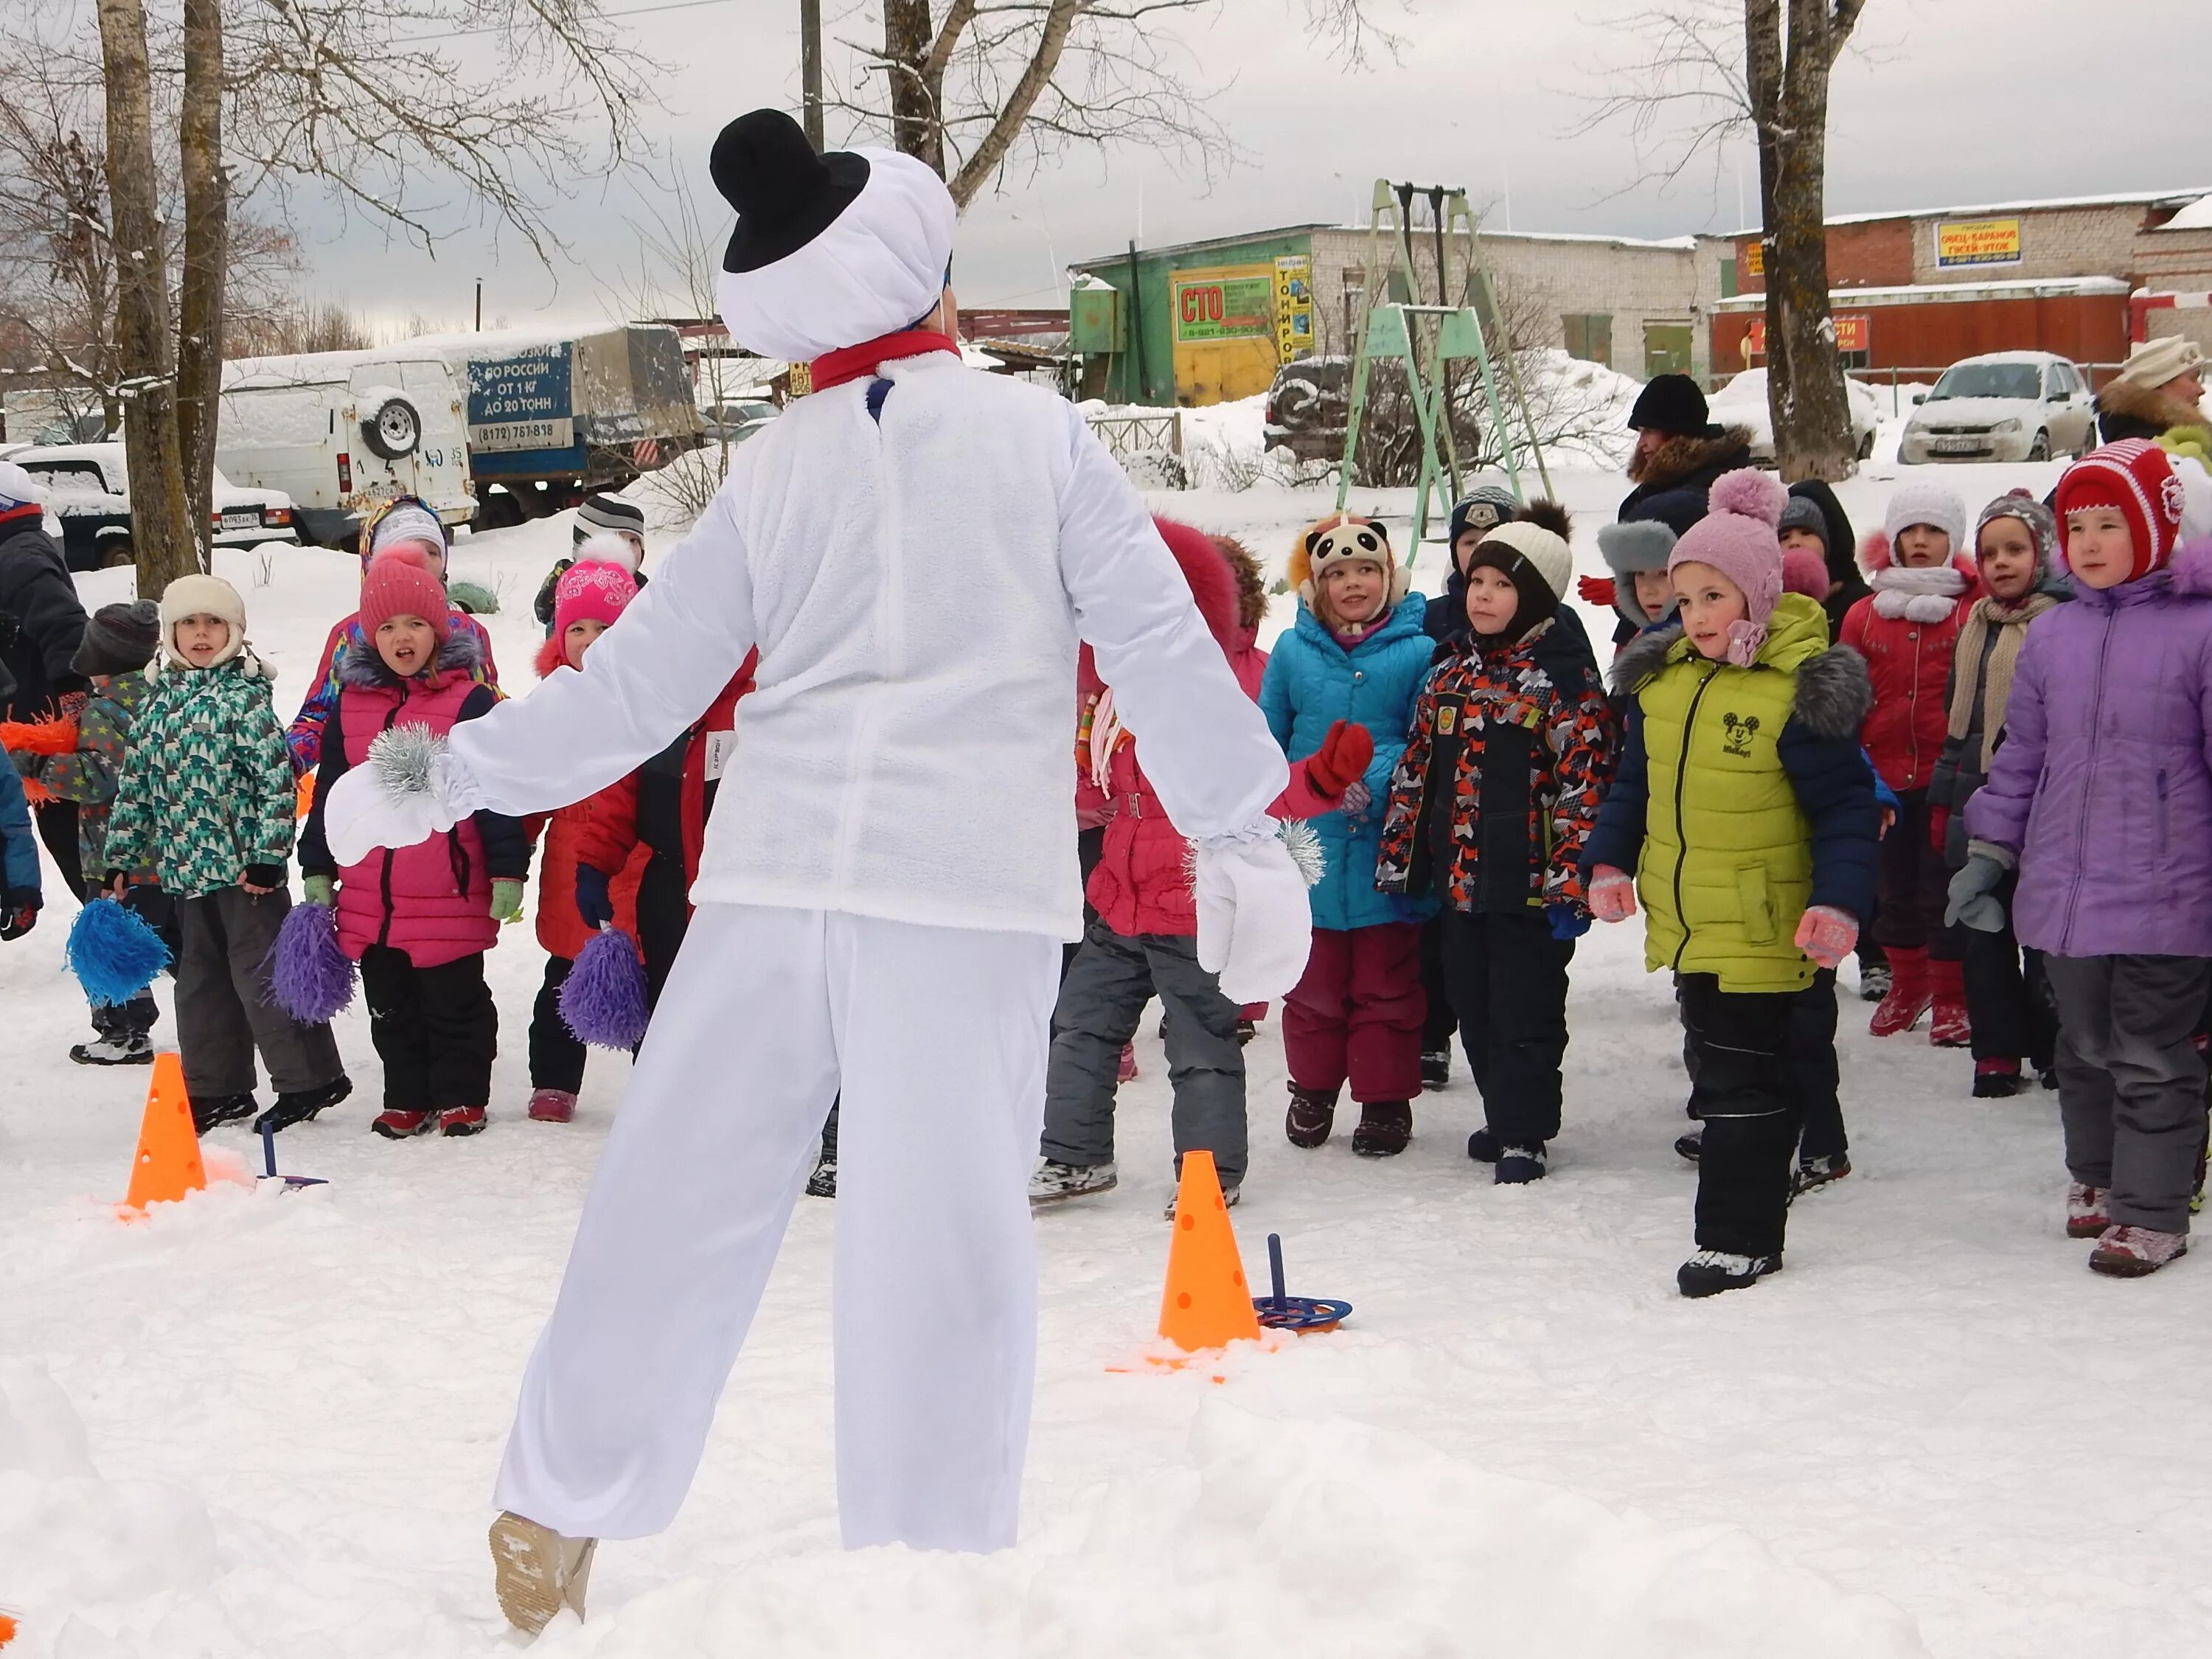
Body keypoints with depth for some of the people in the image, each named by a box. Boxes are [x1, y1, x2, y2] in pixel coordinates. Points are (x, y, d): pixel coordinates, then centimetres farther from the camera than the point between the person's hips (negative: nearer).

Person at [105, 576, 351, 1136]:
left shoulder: (245, 695, -9)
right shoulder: (158, 701, 11)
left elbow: (278, 779, -14)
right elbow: (134, 783, 15)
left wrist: (267, 856, -18)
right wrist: (121, 857, 13)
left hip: (244, 865, -7)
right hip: (183, 868, 7)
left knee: (261, 974, -4)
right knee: (200, 978, 13)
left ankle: (308, 1078, 5)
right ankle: (216, 1088, 23)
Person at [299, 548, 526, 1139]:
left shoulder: (470, 703, -6)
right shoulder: (351, 704, 7)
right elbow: (330, 792, 14)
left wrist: (507, 870, -10)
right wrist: (318, 868, 13)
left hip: (449, 898, -5)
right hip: (369, 900, 5)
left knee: (453, 1003, 7)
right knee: (392, 1009, 14)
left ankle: (461, 1098, 20)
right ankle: (407, 1101, 25)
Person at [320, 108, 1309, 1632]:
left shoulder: (771, 472, 9)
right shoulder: (1040, 433, 4)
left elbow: (633, 688, 10)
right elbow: (1158, 643, 1)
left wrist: (451, 778, 20)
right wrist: (1244, 833, 7)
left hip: (774, 876, 2)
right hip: (972, 889, -2)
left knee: (678, 1198, 9)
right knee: (946, 1225, 2)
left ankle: (558, 1513, 19)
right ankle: (934, 1547, 8)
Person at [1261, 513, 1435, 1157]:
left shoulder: (1417, 650, -4)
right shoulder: (1292, 651, 3)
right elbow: (1265, 747, 11)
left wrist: (1376, 784, -19)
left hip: (1386, 853, -2)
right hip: (1309, 852, 2)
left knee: (1387, 985, 7)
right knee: (1313, 982, 14)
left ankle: (1386, 1100, 19)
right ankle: (1313, 1089, 31)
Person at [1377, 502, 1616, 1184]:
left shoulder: (1566, 678, -9)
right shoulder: (1449, 673, 11)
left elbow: (1586, 785, -13)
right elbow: (1415, 770, 16)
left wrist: (1571, 883, -17)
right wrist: (1400, 860, 13)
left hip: (1528, 884, -7)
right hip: (1457, 874, 7)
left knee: (1524, 1011, 1)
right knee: (1474, 1006, 14)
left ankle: (1523, 1133, 11)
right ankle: (1506, 1115, 29)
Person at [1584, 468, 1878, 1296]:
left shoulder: (1799, 692, -15)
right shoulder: (1662, 678, 6)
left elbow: (1845, 807, -13)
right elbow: (1635, 782, 17)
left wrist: (1839, 902, -22)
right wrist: (1608, 859, 6)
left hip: (1762, 930, -7)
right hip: (1685, 921, 7)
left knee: (1744, 1082, -2)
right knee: (1718, 1070, 17)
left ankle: (1740, 1238, 6)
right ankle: (1754, 1195, 31)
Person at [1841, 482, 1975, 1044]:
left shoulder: (1975, 610, -4)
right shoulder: (1865, 615, 6)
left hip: (1948, 777, -4)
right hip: (1884, 776, 4)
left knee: (1945, 887, 2)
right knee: (1895, 887, 15)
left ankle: (1952, 997, 16)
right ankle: (1907, 983, 34)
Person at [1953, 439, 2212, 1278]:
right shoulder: (2052, 635, 8)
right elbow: (2021, 755, 16)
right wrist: (1987, 853, 15)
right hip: (2062, 894, 5)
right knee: (2085, 1052, 19)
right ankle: (2095, 1177, 37)